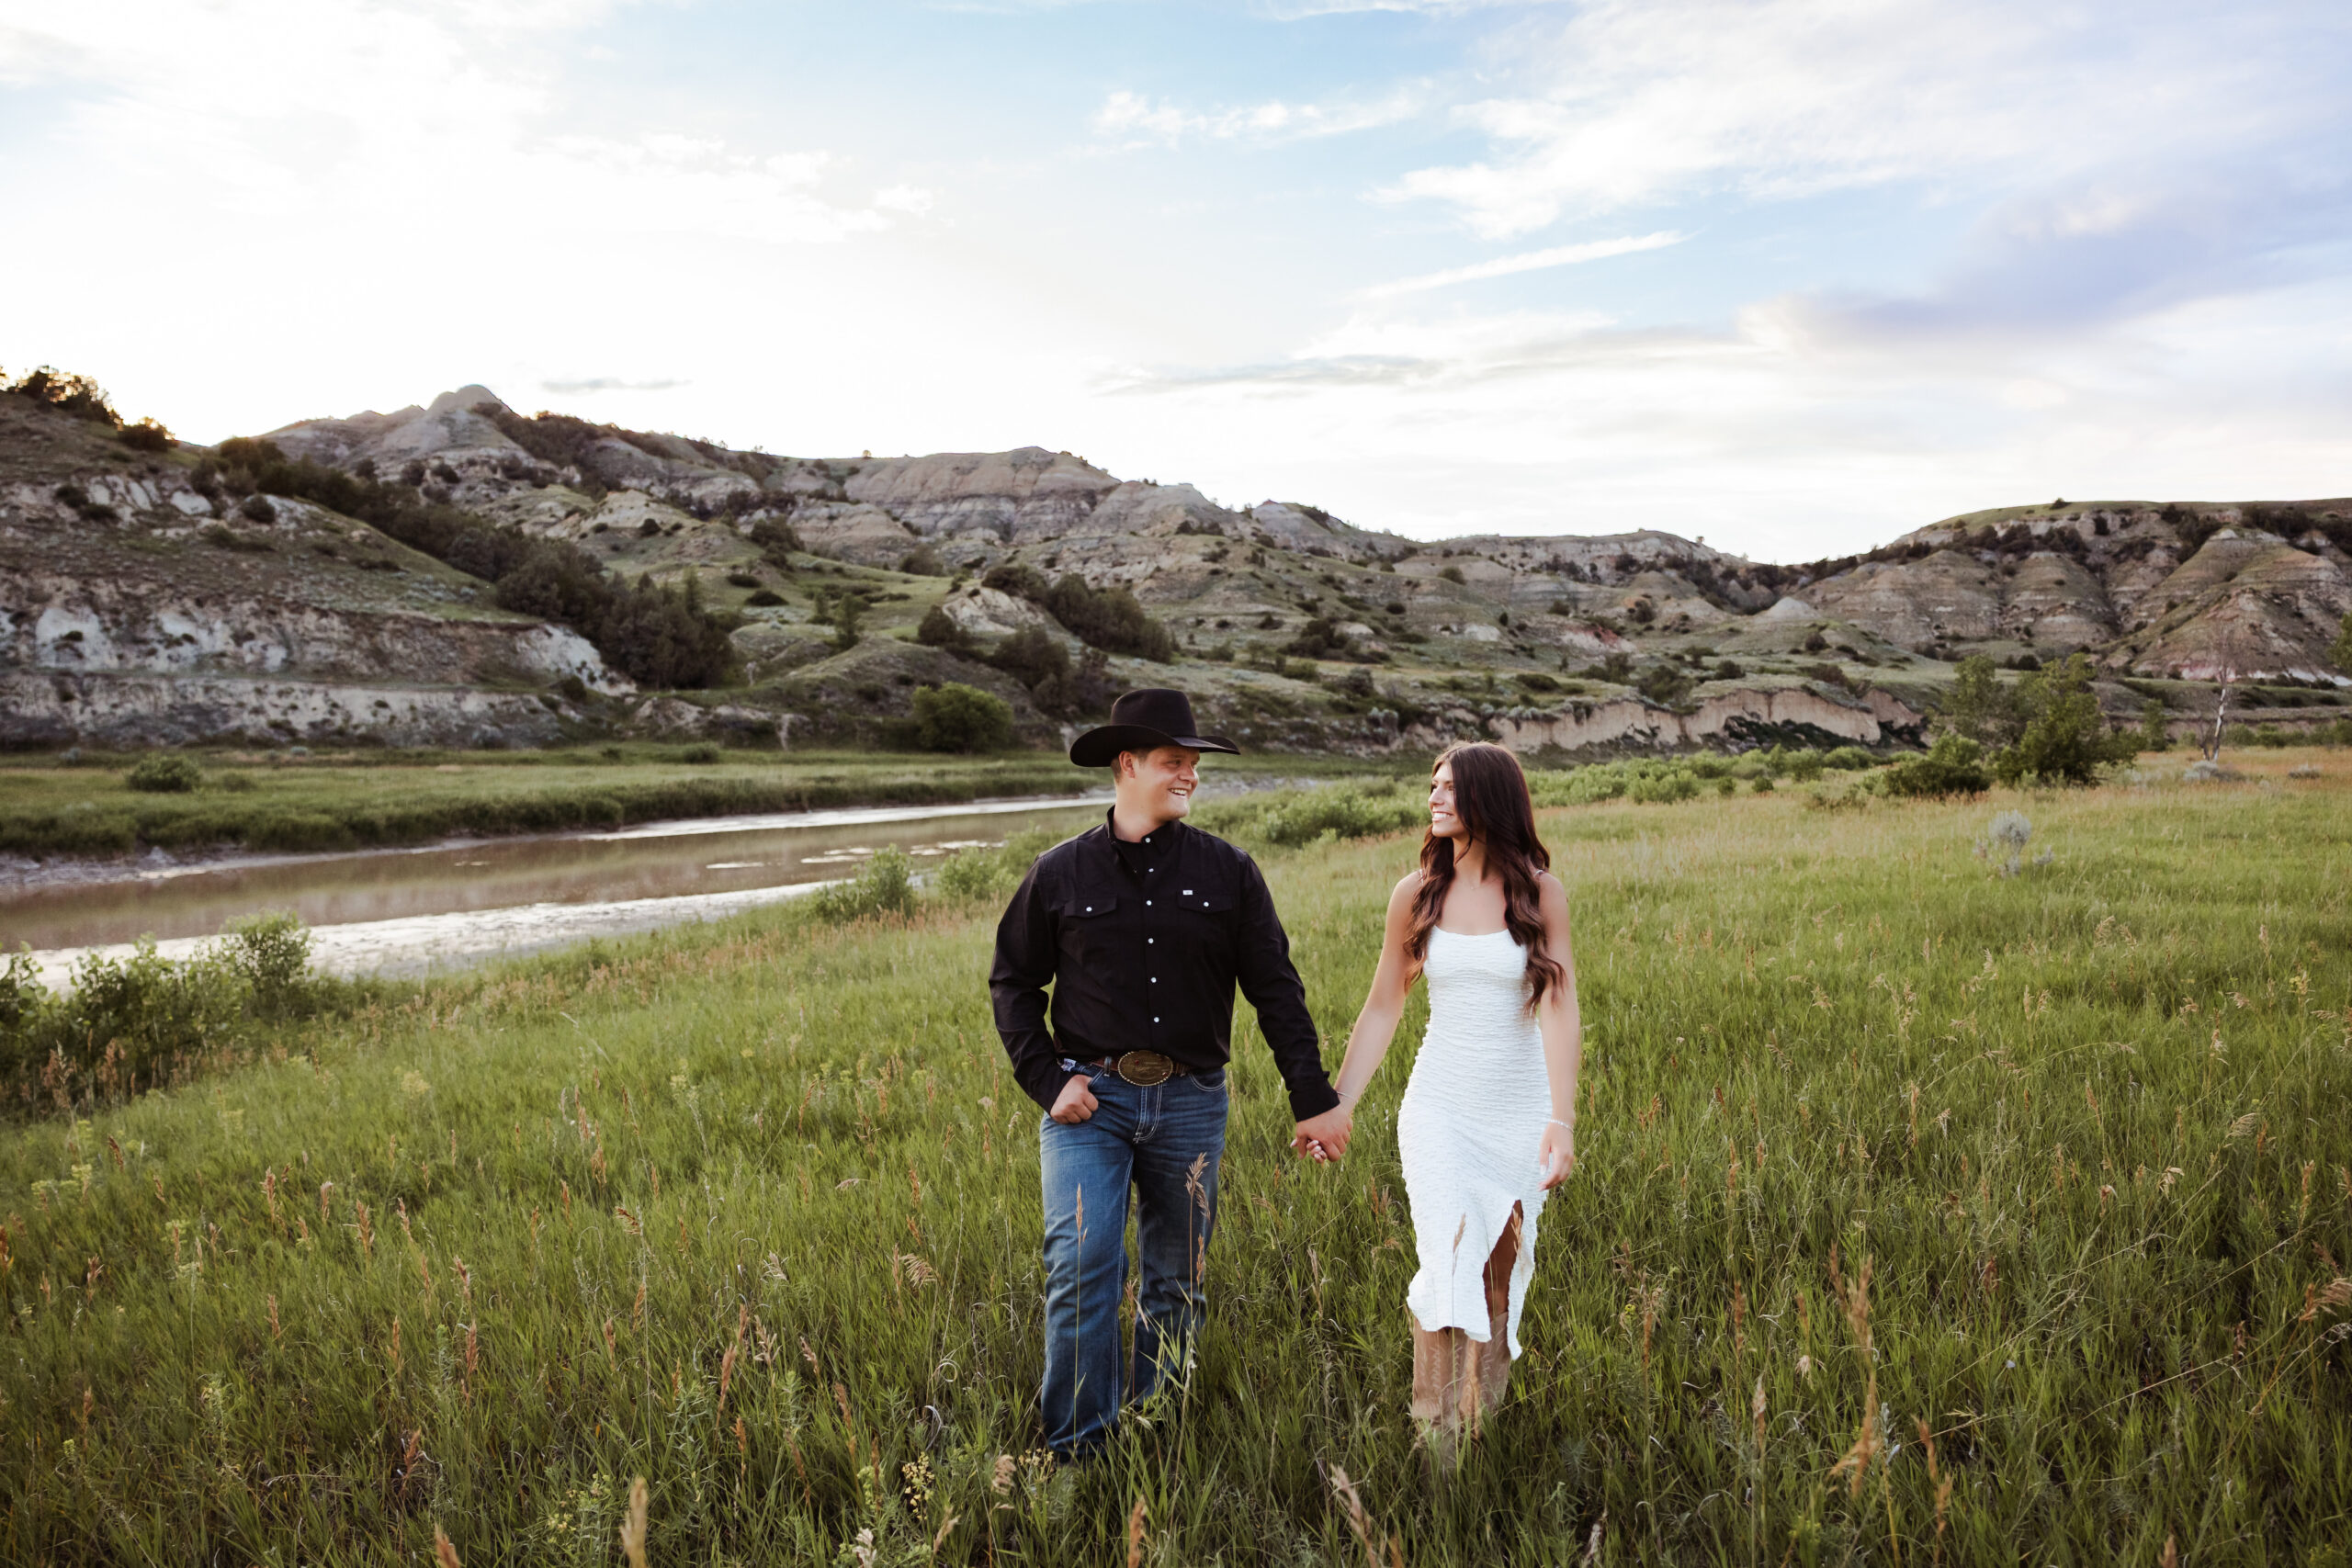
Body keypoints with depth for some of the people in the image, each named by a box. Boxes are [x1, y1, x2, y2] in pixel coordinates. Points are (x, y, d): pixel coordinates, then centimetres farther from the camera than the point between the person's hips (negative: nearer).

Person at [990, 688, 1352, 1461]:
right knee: (1082, 1268, -13)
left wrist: (1314, 1100, 3)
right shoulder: (1061, 873, 0)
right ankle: (1077, 1451, 0)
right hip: (1090, 1099, -1)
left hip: (1189, 1104, 2)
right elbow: (1013, 982, 8)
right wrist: (1046, 1079, -3)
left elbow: (1276, 991, 5)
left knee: (1175, 1284, 11)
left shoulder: (1228, 873, 2)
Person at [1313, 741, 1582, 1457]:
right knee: (1448, 1267, -13)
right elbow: (1381, 1009, 7)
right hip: (1438, 1109, 0)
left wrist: (1562, 1119, -21)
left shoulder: (1539, 893, -4)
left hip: (1519, 1113, 0)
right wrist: (1335, 1108, 5)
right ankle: (1434, 1439, -1)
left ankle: (1486, 1437, 24)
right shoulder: (1416, 894, 1)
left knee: (1502, 1278, 8)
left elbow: (1559, 1010, -11)